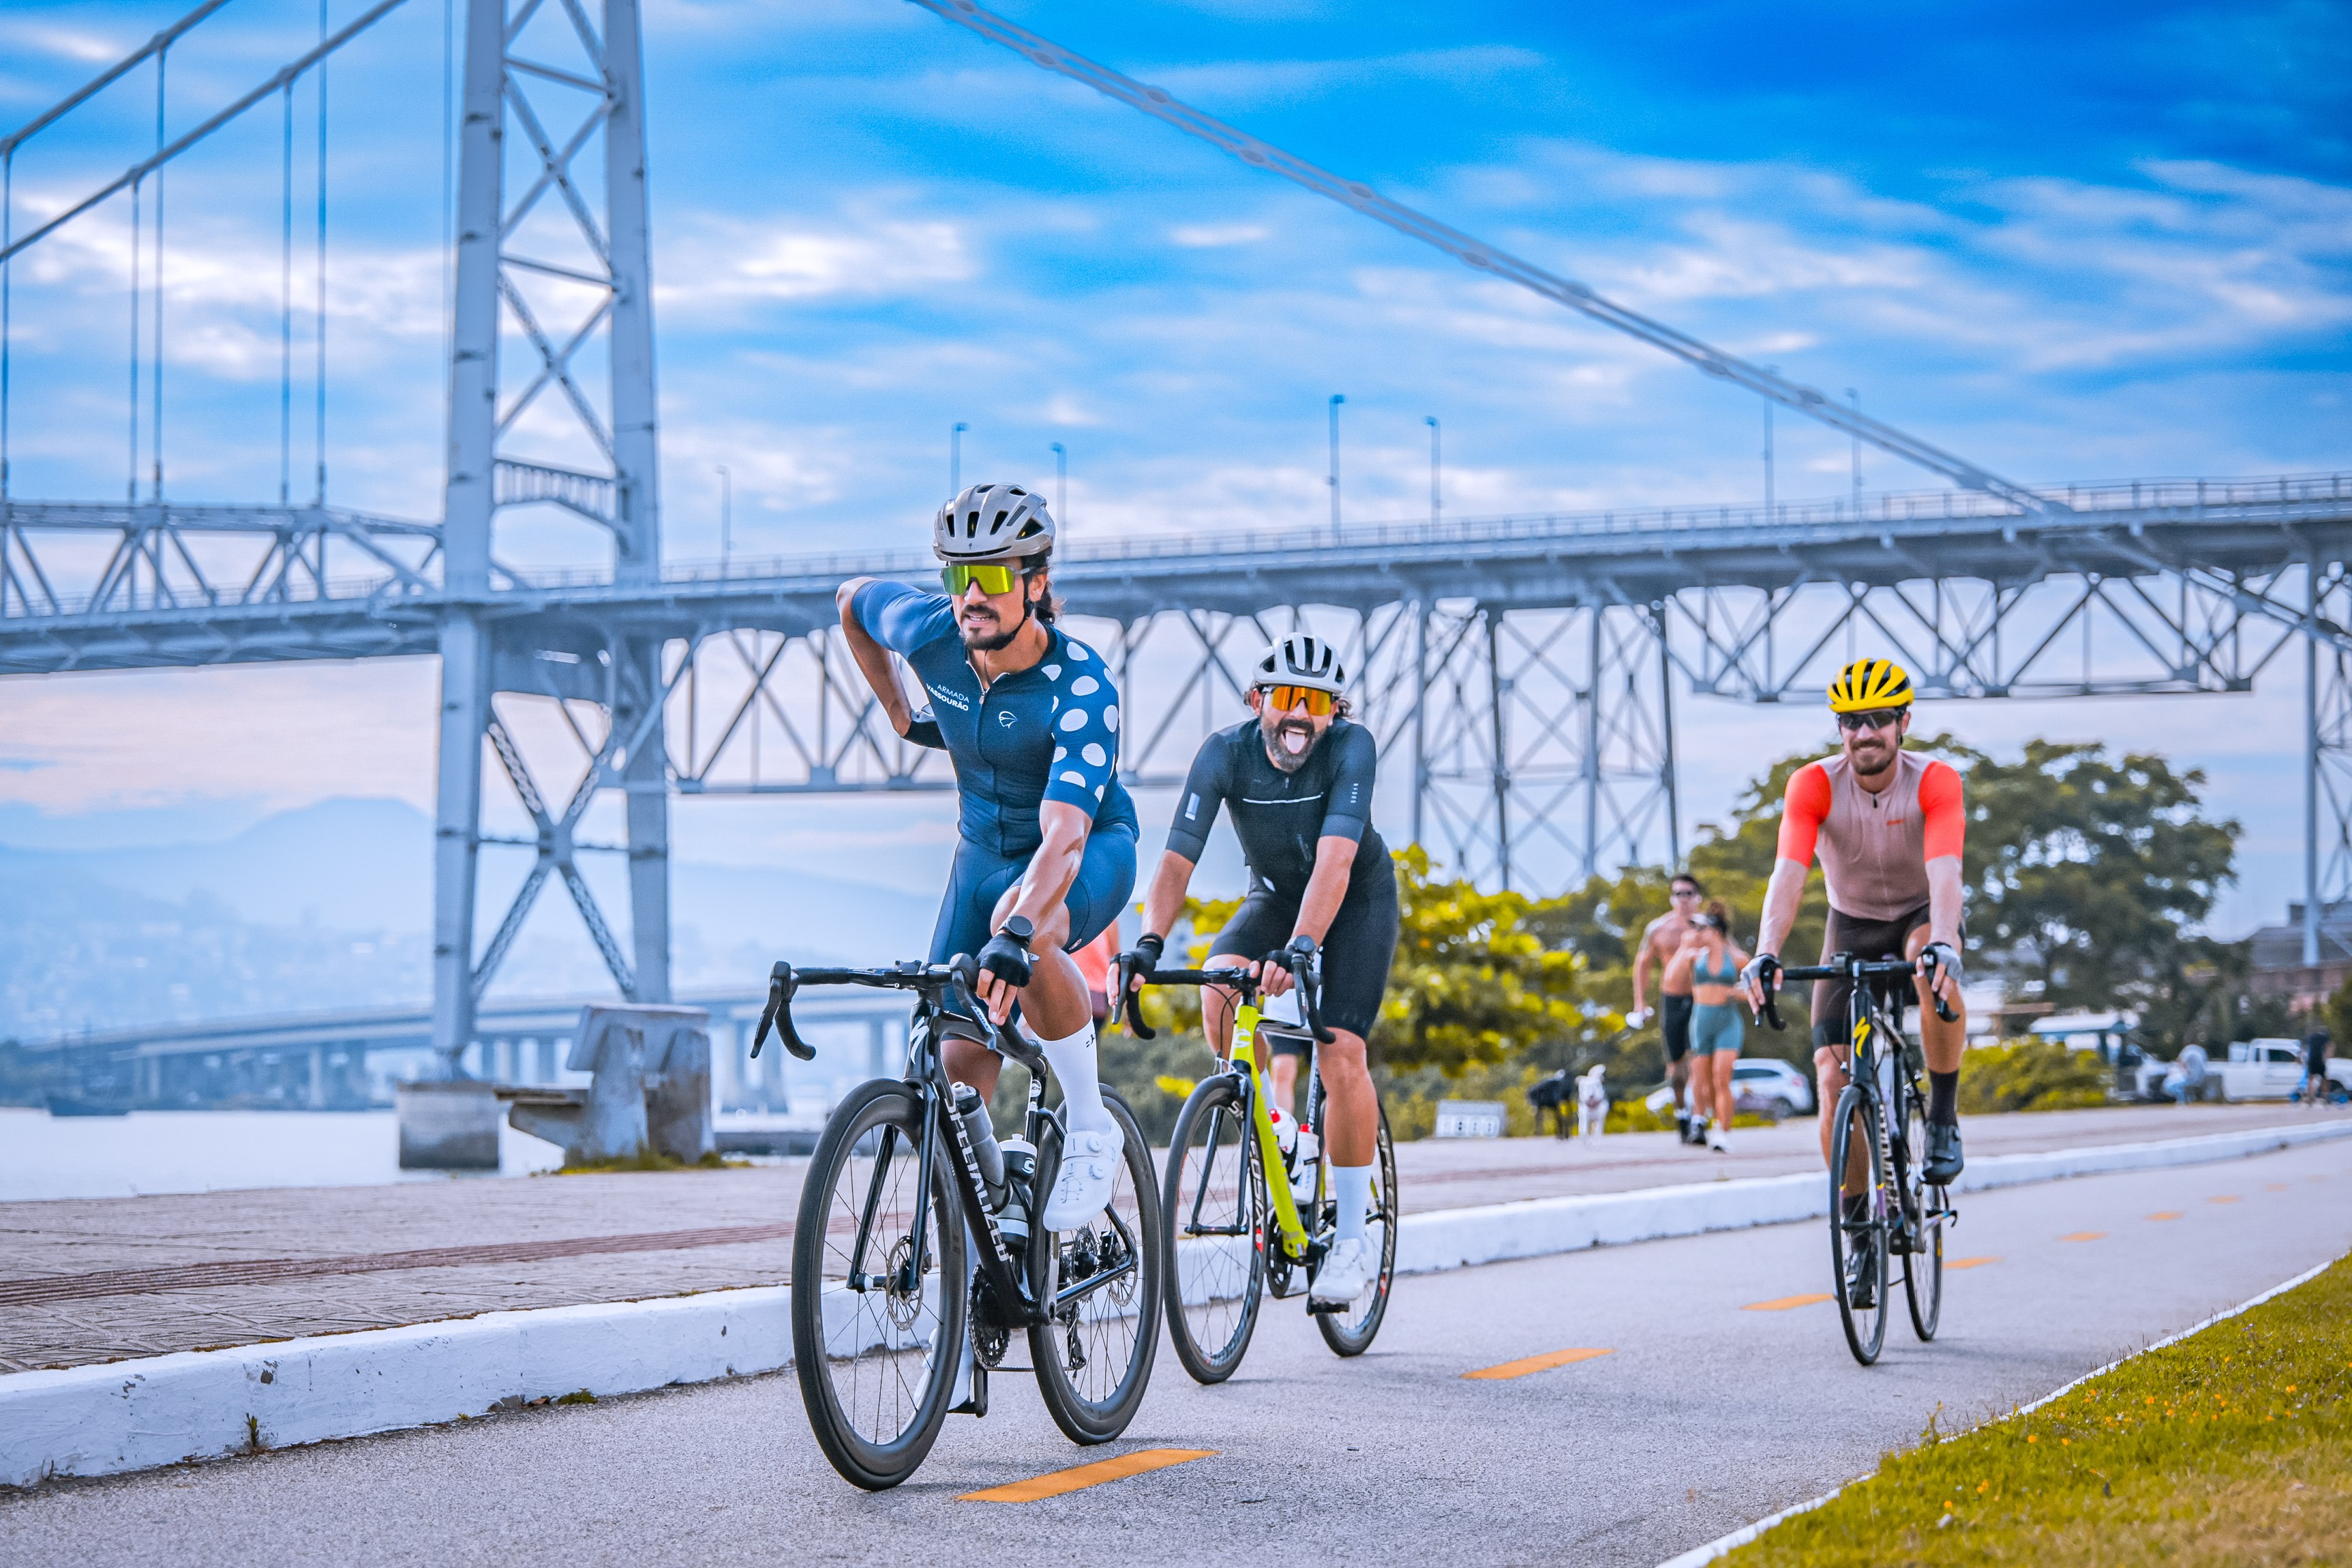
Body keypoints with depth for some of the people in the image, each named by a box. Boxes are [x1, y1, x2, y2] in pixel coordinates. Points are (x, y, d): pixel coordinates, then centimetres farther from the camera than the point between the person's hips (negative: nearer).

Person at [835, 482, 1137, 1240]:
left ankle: (1089, 1128, -18)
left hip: (1090, 847, -5)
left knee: (1032, 938, -38)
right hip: (985, 848, 5)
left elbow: (1063, 838, -46)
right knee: (959, 1065, -6)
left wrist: (1014, 935, -61)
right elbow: (852, 597, 7)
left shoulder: (1080, 686, -33)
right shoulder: (927, 631, -19)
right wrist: (900, 715, 8)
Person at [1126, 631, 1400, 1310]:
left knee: (1341, 1056, -19)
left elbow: (1335, 861, -41)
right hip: (1274, 895, 3)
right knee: (1220, 987, -28)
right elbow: (1178, 858, -30)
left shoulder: (1352, 747, -30)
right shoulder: (1226, 753, -23)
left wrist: (1301, 947, -55)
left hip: (1358, 900, -3)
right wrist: (1149, 942, -46)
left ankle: (1353, 1241, -7)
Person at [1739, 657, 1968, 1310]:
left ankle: (1943, 1117, -16)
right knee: (1833, 1080, -12)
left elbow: (1945, 873, -38)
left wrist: (1943, 944, -58)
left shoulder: (1935, 783, -24)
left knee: (1936, 975, -39)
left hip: (1920, 917, -2)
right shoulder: (1814, 785, -21)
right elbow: (1788, 874, -33)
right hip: (1851, 926, 2)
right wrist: (1766, 953, -50)